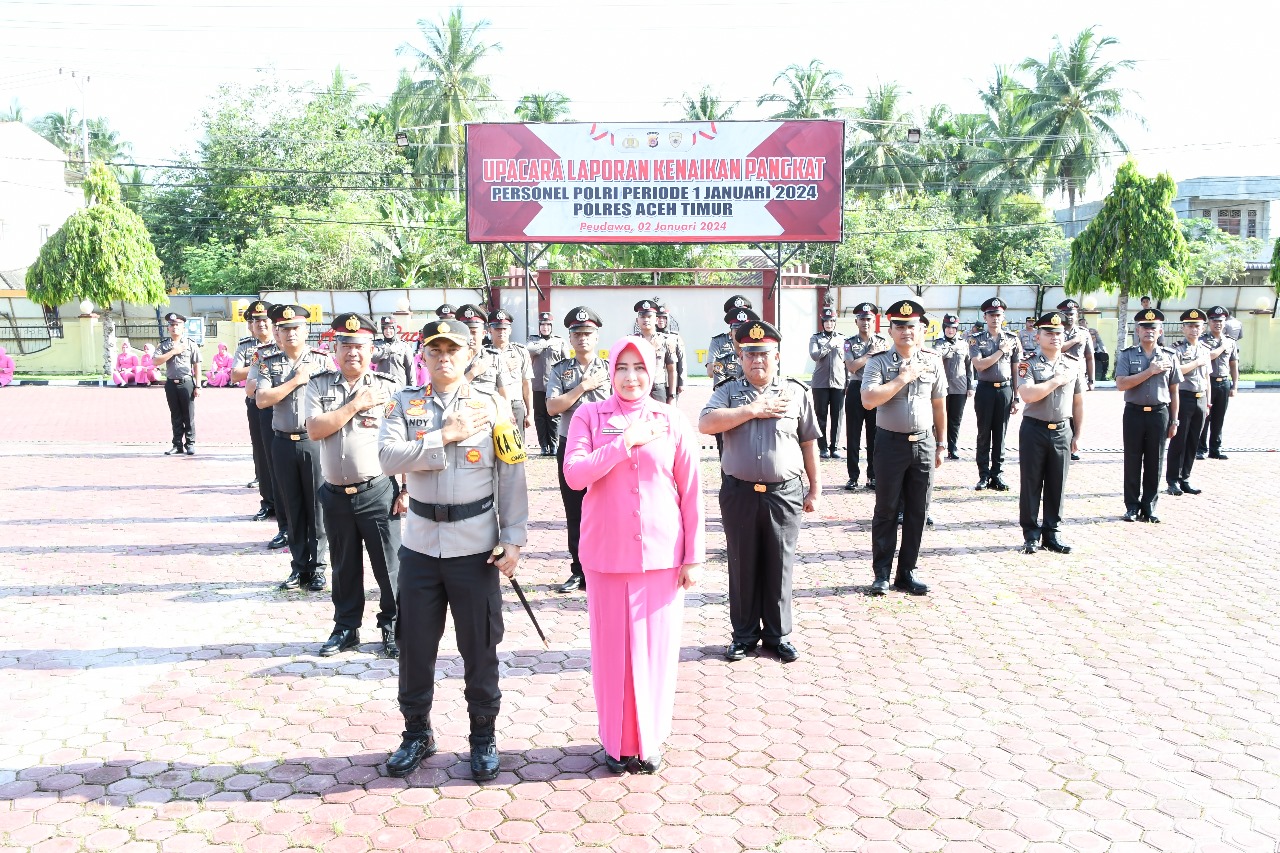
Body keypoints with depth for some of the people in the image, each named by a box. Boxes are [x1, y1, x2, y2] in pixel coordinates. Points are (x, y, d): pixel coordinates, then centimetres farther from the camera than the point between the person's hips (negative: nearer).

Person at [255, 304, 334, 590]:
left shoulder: (322, 360, 0)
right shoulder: (268, 363, 4)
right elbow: (261, 400, -9)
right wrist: (296, 379, -13)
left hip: (315, 441, -2)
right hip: (283, 444, 2)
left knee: (317, 506, 3)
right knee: (293, 508, 10)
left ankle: (318, 567, 14)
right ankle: (299, 566, 20)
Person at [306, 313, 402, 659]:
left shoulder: (389, 387, -3)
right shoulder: (319, 385, 4)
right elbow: (314, 430, -11)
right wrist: (356, 404, -15)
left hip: (378, 492, -2)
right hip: (335, 494, 3)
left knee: (389, 564, 3)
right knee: (344, 566, 16)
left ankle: (392, 627, 19)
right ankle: (346, 628, 30)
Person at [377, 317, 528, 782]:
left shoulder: (493, 405, -1)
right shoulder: (404, 403, 3)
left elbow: (512, 477, -3)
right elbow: (388, 457, -14)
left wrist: (514, 540, -8)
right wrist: (445, 437, -18)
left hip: (477, 548, -1)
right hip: (420, 546, 2)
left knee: (480, 648, 8)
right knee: (415, 647, 12)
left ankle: (483, 738, 26)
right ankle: (417, 734, 32)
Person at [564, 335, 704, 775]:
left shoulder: (673, 421, 1)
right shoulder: (590, 416, 1)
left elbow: (690, 492, 3)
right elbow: (574, 474, -12)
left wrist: (693, 556, 1)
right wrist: (624, 443, -18)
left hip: (661, 553, 0)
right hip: (607, 553, 0)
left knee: (656, 648, 7)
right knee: (612, 647, 6)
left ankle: (650, 739, 27)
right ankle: (616, 741, 25)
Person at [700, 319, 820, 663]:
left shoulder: (796, 393, 6)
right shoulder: (728, 392, 4)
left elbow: (808, 444, 9)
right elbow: (706, 424, -15)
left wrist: (815, 489, 8)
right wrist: (754, 409, -14)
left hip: (784, 494, 0)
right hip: (739, 493, 0)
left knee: (779, 566, 8)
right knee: (742, 566, 8)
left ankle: (778, 634, 22)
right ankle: (744, 635, 22)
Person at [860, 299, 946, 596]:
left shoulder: (932, 361, 4)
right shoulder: (879, 362, -6)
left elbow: (939, 406, 11)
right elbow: (868, 400, -20)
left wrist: (940, 445, 13)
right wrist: (903, 377, -18)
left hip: (924, 443, 3)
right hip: (891, 442, -3)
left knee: (918, 512, 8)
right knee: (886, 511, 5)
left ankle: (907, 573, 19)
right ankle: (881, 574, 15)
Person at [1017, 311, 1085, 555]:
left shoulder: (1074, 365, 6)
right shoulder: (1028, 365, -5)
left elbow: (1078, 402, 10)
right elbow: (1027, 395, -21)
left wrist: (1078, 434, 8)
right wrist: (1057, 380, -15)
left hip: (1062, 431, 3)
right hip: (1034, 430, -3)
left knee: (1057, 484, 8)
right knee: (1031, 483, 4)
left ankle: (1052, 532, 18)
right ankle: (1031, 534, 13)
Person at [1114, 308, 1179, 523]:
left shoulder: (1169, 357, 6)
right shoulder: (1127, 355, 0)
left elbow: (1174, 391, 9)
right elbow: (1121, 385, -13)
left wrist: (1174, 421, 6)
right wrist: (1150, 371, -15)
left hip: (1159, 413, 1)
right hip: (1134, 413, -1)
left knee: (1154, 462, 6)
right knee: (1132, 461, 4)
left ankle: (1150, 506, 16)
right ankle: (1132, 506, 13)